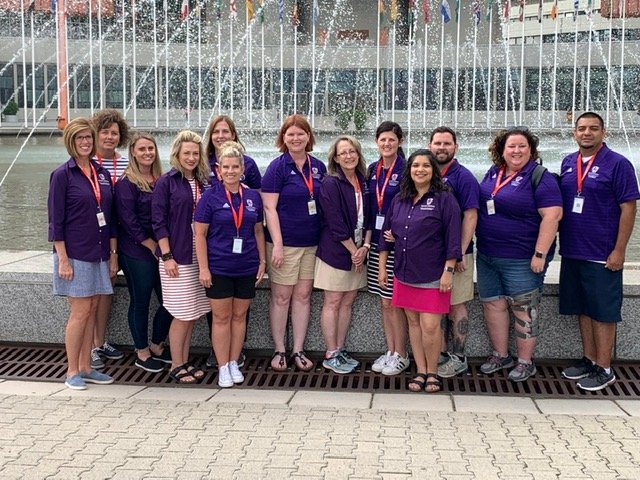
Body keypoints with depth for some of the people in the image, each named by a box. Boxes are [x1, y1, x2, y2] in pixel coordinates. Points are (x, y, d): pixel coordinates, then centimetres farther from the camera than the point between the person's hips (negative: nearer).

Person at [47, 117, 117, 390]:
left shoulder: (102, 174, 9)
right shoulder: (62, 175, -7)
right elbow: (55, 220, -9)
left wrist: (113, 253, 10)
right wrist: (63, 259, -14)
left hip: (99, 254, 5)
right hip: (75, 254, -5)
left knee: (92, 310, 9)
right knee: (80, 311, -3)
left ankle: (86, 368, 18)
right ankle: (72, 372, 8)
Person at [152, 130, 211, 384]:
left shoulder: (204, 182, 10)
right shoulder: (166, 182, -5)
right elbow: (158, 222, -8)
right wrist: (167, 256, -14)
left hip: (200, 257, 5)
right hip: (177, 258, -5)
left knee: (193, 314, 10)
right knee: (182, 315, -2)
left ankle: (185, 362, 21)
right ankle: (176, 366, 11)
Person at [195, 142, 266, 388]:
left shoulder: (253, 197, 4)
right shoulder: (210, 196, -6)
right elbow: (200, 234, -6)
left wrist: (262, 261, 8)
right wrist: (203, 268, -10)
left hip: (247, 267, 3)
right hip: (219, 268, -3)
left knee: (239, 315, 11)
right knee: (221, 317, 4)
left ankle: (234, 363, 24)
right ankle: (223, 367, 14)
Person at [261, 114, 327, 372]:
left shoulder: (318, 167, 7)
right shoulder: (278, 167, -7)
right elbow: (269, 208, -10)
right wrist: (277, 244, -16)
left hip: (312, 243, 5)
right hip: (285, 243, -4)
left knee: (303, 296, 9)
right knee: (281, 297, 4)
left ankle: (298, 350, 18)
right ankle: (279, 350, 15)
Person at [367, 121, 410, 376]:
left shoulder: (406, 170, -8)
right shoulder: (372, 170, 11)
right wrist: (367, 240, 10)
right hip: (377, 243, 6)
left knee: (394, 302, -1)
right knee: (384, 302, 12)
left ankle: (401, 355, 11)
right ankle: (390, 351, 22)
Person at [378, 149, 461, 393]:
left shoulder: (444, 199, -6)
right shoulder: (399, 200, 9)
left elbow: (452, 238, -9)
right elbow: (386, 234, 16)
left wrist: (448, 271, -13)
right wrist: (382, 268, 10)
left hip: (432, 275, -5)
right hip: (404, 273, 5)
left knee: (430, 326, -7)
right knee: (413, 322, 9)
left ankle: (432, 373, 11)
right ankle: (420, 372, 19)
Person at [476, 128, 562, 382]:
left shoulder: (539, 177, -11)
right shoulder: (493, 173, 9)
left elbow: (552, 215, -17)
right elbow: (480, 206, 19)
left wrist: (540, 254, -22)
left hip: (522, 259, -6)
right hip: (487, 255, 7)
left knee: (523, 308, 2)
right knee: (492, 304, 11)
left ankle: (525, 362, 14)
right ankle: (500, 356, 26)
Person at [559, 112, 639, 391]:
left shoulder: (618, 164, -8)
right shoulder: (567, 163, 9)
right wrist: (558, 240, 10)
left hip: (602, 255, -6)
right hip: (572, 252, 6)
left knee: (603, 312, 1)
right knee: (582, 309, 14)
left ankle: (604, 369, 10)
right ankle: (588, 360, 26)